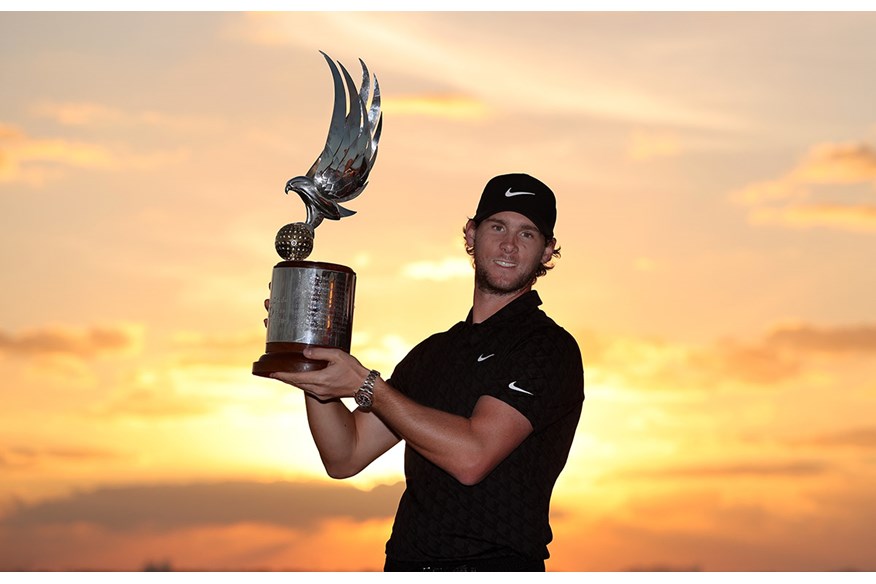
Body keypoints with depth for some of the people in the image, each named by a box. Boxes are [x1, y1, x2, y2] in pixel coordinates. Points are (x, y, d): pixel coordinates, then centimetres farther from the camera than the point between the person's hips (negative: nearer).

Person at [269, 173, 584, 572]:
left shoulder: (550, 349, -3)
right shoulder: (431, 354, 18)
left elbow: (471, 456, -15)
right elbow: (345, 457, 13)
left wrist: (366, 385, -12)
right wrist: (310, 350, 2)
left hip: (494, 569, -5)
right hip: (405, 565, 5)